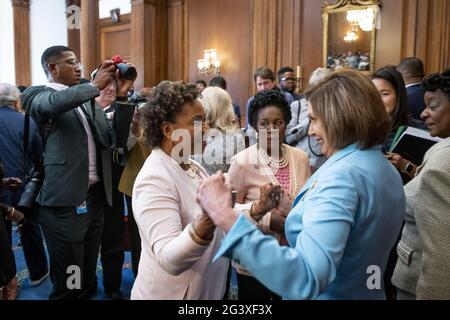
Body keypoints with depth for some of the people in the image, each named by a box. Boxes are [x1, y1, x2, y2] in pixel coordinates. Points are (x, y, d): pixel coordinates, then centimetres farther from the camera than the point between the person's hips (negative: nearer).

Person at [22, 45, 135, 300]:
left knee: (89, 277, 18)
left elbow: (116, 139, 5)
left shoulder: (88, 100, 14)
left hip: (96, 196, 6)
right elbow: (54, 103, -28)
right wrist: (96, 85, -15)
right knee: (69, 283, 3)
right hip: (65, 201, -6)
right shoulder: (38, 95, -2)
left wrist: (122, 97, -4)